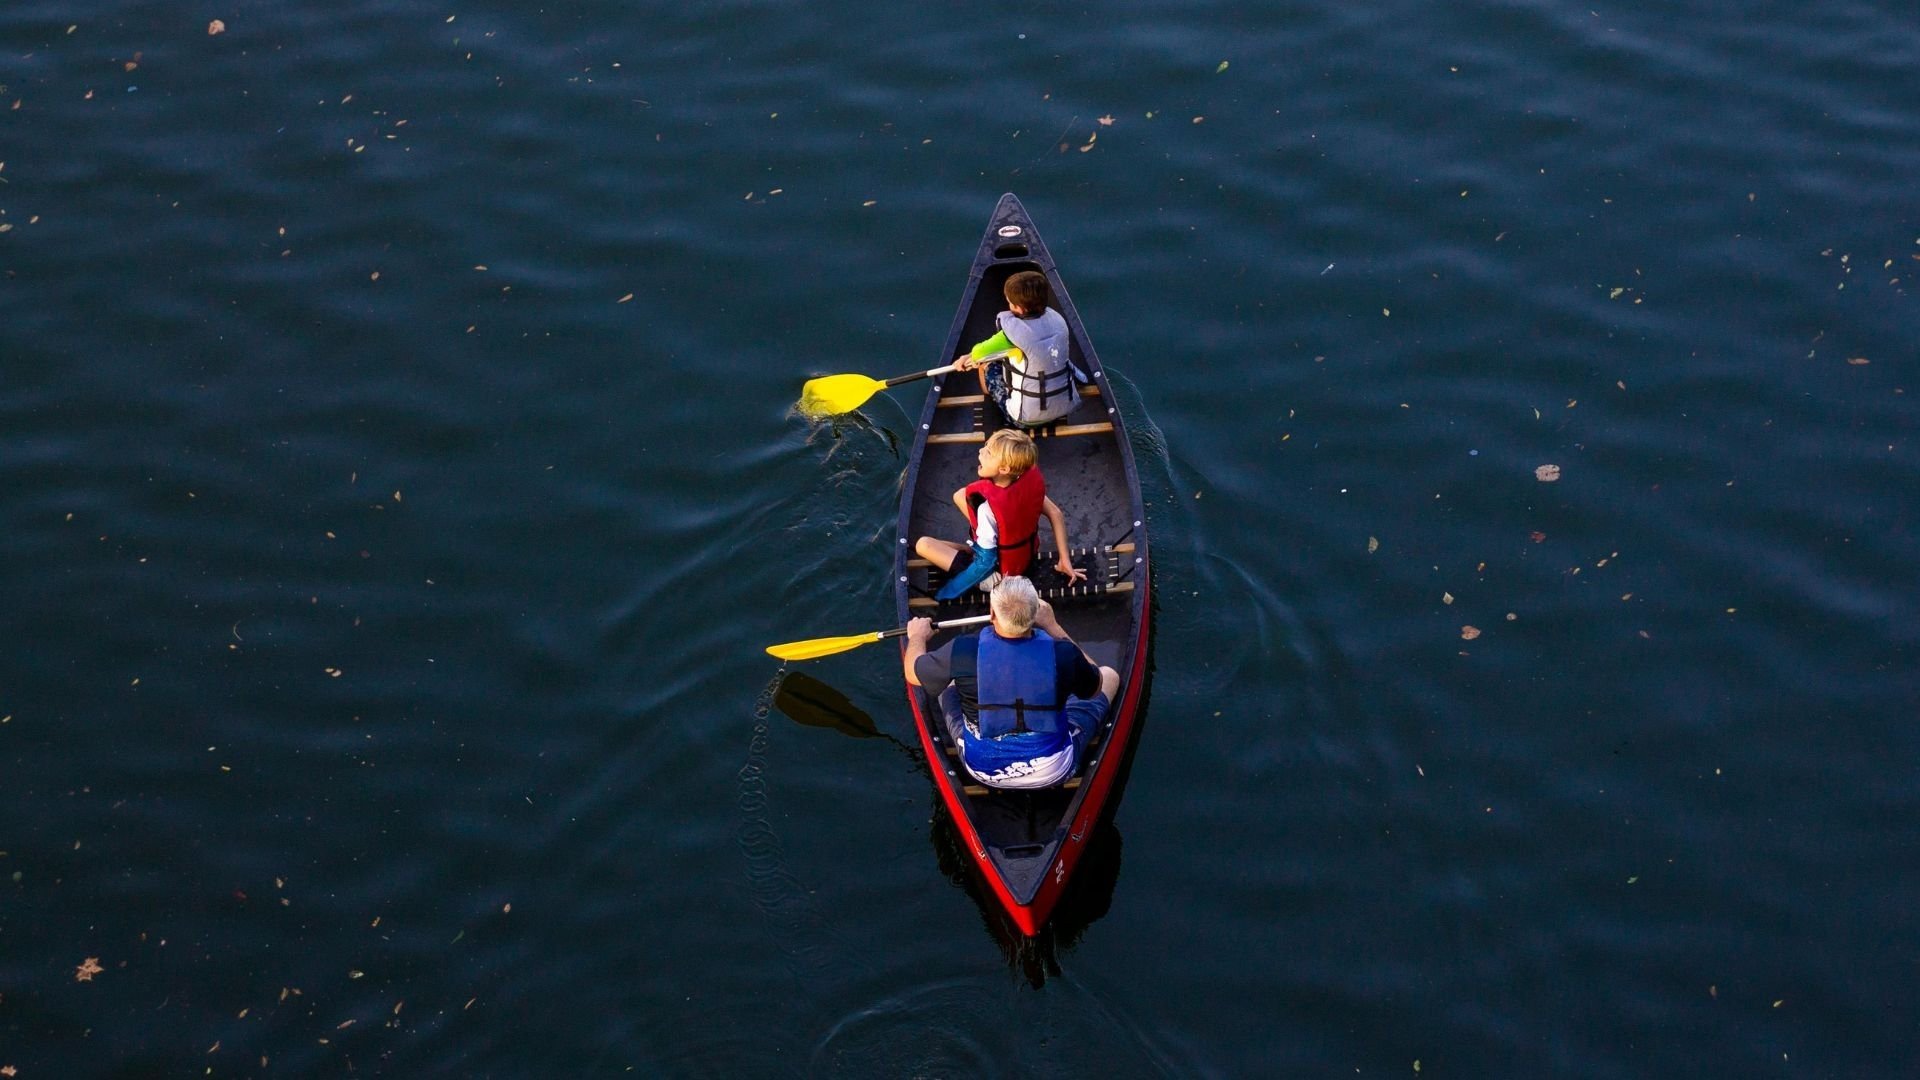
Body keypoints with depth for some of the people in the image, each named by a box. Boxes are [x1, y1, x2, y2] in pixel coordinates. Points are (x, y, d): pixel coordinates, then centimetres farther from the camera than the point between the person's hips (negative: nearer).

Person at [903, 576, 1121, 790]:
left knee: (950, 685, 26)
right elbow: (1095, 686, 1)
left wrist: (917, 636, 21)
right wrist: (1052, 626, 5)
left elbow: (912, 673, -2)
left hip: (983, 772, 1)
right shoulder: (1063, 654, -23)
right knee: (1110, 676, 18)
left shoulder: (963, 651, -23)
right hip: (1053, 773, -1)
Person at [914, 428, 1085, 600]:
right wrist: (1064, 561, 0)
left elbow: (986, 562, -30)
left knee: (922, 544, 1)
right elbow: (1055, 514, -10)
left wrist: (949, 588, -17)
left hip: (999, 573, -6)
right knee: (960, 496, 12)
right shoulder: (1030, 477, -21)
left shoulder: (987, 505, -38)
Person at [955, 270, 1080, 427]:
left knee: (987, 367, 19)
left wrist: (974, 357, 15)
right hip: (1066, 407, 6)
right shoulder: (1056, 318, -6)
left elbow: (978, 353, -10)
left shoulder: (1015, 331, -25)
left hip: (1028, 418, -6)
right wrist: (974, 357, 13)